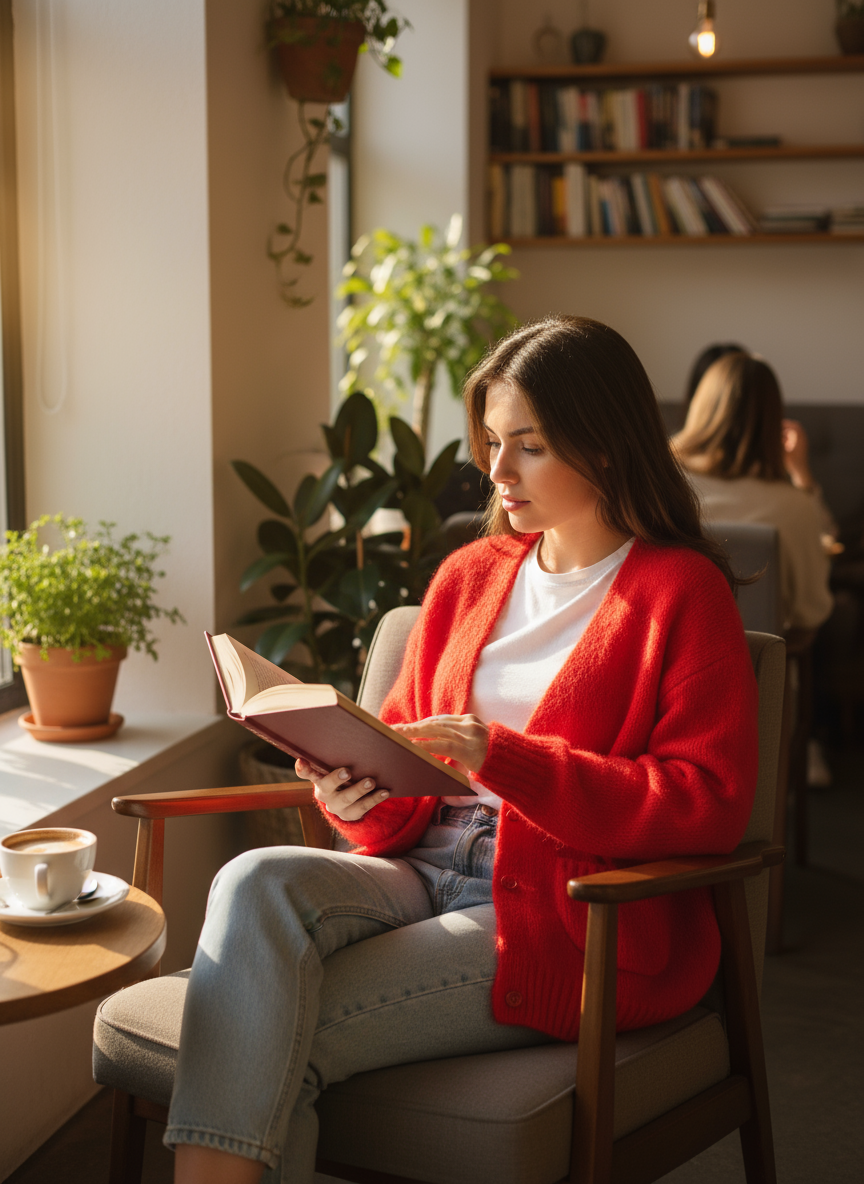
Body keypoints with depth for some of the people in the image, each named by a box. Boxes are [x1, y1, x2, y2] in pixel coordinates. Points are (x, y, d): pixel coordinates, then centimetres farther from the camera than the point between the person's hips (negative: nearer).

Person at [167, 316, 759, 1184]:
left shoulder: (682, 592, -2)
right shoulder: (468, 575, 17)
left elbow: (707, 805, -12)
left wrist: (504, 761, -19)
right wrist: (362, 795, -7)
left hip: (565, 918, -5)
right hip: (427, 870, 6)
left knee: (280, 1044, -24)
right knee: (256, 883, -27)